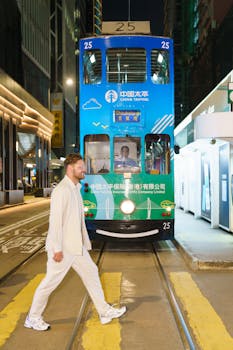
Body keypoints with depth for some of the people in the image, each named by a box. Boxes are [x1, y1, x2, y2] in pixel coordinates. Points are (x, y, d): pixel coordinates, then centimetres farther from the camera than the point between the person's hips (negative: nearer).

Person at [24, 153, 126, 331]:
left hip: (76, 246, 9)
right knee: (51, 281, 3)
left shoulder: (75, 188, 11)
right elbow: (55, 221, -22)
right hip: (63, 247, -9)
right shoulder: (61, 190, -18)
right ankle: (32, 318, 22)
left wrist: (85, 241, 17)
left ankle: (105, 311, 25)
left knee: (91, 272, 13)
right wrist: (57, 249, -22)